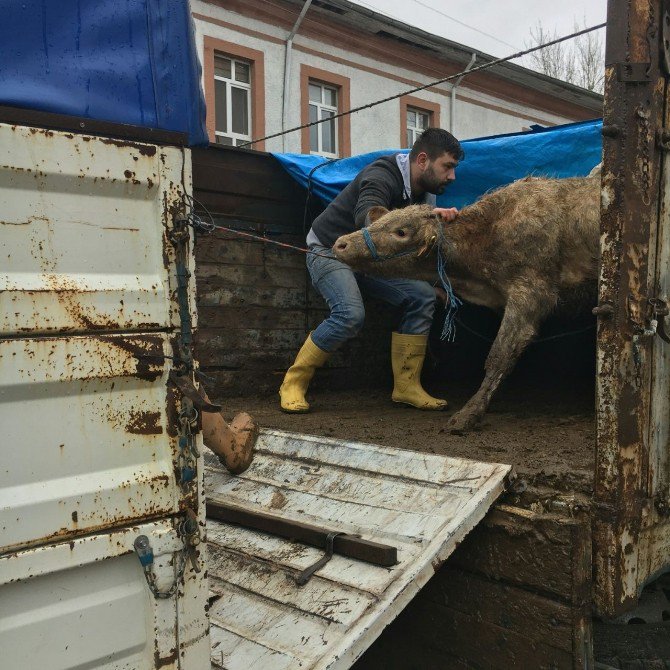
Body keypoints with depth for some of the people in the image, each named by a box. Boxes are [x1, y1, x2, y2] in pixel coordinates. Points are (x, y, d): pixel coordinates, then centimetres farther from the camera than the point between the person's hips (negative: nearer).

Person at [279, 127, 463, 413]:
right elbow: (366, 218, -47)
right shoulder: (381, 176, -26)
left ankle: (406, 386, -3)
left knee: (421, 295, -8)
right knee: (351, 313, -30)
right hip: (329, 250, -8)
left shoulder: (424, 191, 0)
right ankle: (293, 384, -13)